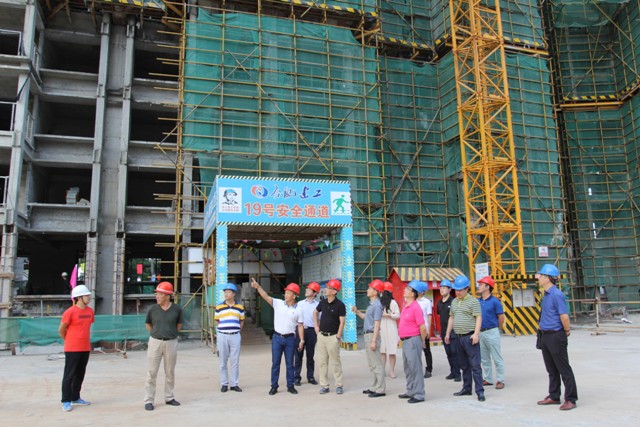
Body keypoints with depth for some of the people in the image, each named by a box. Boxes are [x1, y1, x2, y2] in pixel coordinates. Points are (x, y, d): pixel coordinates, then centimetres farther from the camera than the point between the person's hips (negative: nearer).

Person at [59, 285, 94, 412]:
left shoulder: (90, 311, 6)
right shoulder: (70, 312, -13)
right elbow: (61, 329, -4)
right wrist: (69, 341, 7)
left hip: (85, 349, 6)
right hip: (72, 349, -6)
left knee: (80, 374, 14)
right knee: (69, 375, -1)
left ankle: (75, 398, 25)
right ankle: (66, 401, 7)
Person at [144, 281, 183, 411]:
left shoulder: (176, 309, -4)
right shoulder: (153, 309, -4)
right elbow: (148, 324, 12)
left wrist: (171, 334, 10)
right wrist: (156, 334, 10)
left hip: (171, 343, 1)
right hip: (155, 342, -1)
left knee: (170, 372, 11)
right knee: (152, 372, 1)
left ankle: (169, 397, 25)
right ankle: (148, 400, 10)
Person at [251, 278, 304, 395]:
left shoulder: (298, 309, -1)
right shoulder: (278, 303, -1)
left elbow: (300, 326, 3)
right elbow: (266, 297, -14)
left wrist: (302, 340, -2)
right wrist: (258, 287, -30)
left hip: (290, 338, 0)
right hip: (277, 337, 1)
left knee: (289, 364, 8)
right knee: (275, 363, 6)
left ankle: (290, 386, 20)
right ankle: (274, 386, 15)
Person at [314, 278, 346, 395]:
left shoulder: (340, 305, -11)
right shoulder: (323, 302, 5)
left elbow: (342, 321, -12)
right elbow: (315, 312, 23)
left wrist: (338, 336, -15)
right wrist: (316, 326, 14)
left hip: (332, 336, -6)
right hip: (321, 336, 6)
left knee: (335, 362, 3)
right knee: (322, 362, 8)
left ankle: (339, 385, 15)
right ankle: (324, 385, 17)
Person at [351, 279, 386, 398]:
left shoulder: (377, 305, -16)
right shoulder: (371, 304, 13)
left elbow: (377, 324, -20)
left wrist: (374, 341, -22)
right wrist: (357, 312, 10)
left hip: (372, 335, -10)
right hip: (368, 334, 10)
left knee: (376, 363, -5)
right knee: (371, 363, 16)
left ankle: (380, 390, 1)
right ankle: (374, 387, 25)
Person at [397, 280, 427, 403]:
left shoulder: (416, 307, -17)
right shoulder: (406, 305, 10)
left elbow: (422, 327, -18)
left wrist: (422, 341, -5)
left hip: (413, 340, -9)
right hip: (405, 340, 9)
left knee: (415, 368, -4)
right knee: (407, 368, 16)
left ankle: (419, 394, 3)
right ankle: (410, 391, 27)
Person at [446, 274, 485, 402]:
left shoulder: (473, 301, -7)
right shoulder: (454, 302, 14)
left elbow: (478, 318, -12)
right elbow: (451, 318, 21)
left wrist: (476, 334, -21)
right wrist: (448, 333, 19)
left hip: (470, 337, -7)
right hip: (459, 337, 7)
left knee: (475, 365, -5)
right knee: (464, 365, 14)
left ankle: (480, 391, -1)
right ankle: (466, 389, 23)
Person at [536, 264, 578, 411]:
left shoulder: (556, 294, -19)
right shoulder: (546, 294, 11)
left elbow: (564, 316, -23)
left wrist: (567, 331, -8)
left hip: (556, 336, -9)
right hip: (546, 336, 9)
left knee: (564, 369, 1)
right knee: (551, 369, 17)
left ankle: (570, 399, 9)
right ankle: (554, 397, 27)